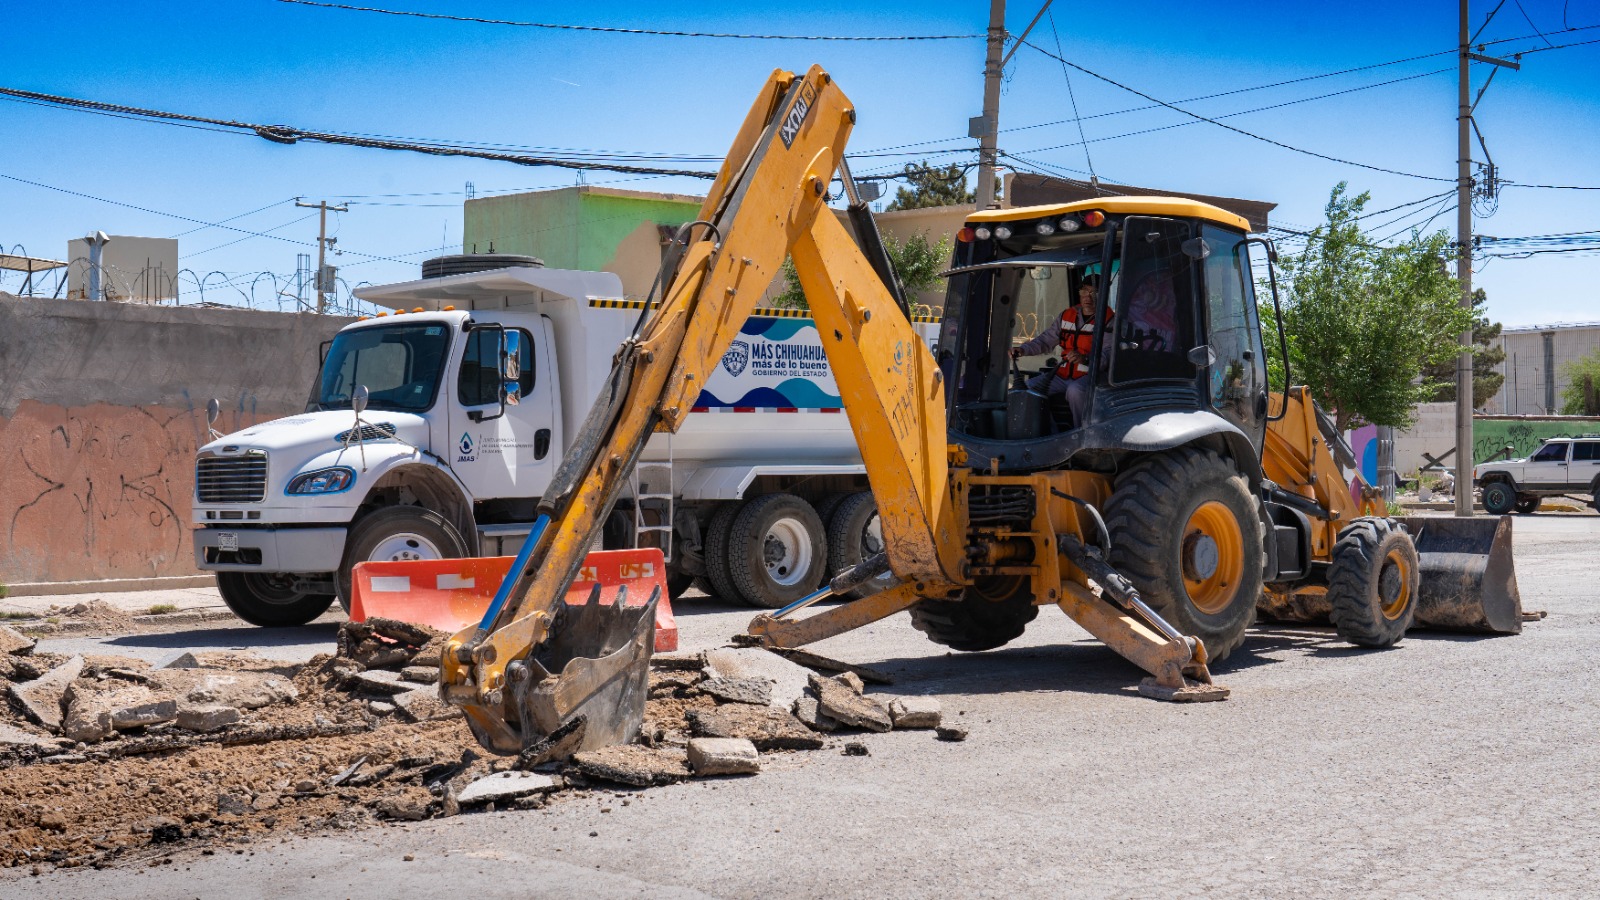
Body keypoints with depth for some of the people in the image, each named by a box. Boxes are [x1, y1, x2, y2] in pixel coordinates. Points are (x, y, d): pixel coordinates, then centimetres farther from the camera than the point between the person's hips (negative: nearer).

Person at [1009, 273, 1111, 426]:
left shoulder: (1107, 321, -3)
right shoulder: (1067, 315, 15)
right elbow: (1046, 339, 17)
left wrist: (1085, 359, -37)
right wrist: (1023, 350, -2)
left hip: (1089, 375, -6)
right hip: (1062, 375, 6)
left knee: (1075, 390, -37)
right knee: (1029, 386, -11)